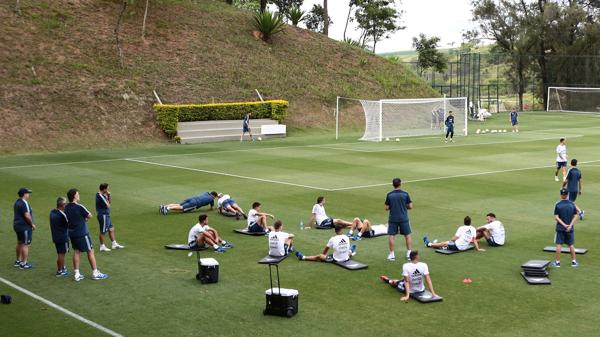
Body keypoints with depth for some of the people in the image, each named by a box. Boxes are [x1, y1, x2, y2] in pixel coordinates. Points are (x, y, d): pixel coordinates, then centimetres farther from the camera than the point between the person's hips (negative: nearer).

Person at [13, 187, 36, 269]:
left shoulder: (17, 202, 12)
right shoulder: (24, 204, -20)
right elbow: (27, 216, -25)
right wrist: (32, 224, -12)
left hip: (17, 225, 10)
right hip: (25, 227, -10)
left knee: (20, 243, 20)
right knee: (25, 244, -5)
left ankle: (18, 261, 30)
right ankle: (24, 263, -3)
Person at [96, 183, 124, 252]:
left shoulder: (103, 195, 8)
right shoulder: (100, 196, -23)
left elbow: (109, 202, 17)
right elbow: (108, 206, -20)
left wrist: (108, 196, 0)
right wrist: (107, 198, -5)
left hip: (106, 215, 10)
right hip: (103, 215, -10)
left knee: (111, 229, 14)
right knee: (103, 231, 2)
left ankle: (114, 244, 22)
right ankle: (102, 246, 13)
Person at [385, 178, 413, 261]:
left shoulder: (389, 195, -5)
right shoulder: (405, 194, -6)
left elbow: (387, 208, -3)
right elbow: (410, 206, -3)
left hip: (392, 219, 0)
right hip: (404, 219, 0)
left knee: (391, 236, 7)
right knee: (408, 235, 13)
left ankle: (392, 254, 6)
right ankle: (409, 253, 13)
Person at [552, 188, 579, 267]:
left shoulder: (558, 205, -8)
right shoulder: (572, 204, -2)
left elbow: (556, 217, -12)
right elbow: (575, 216, -5)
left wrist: (564, 225, -12)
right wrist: (570, 225, -9)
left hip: (560, 228, -2)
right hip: (570, 229, 2)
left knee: (559, 245, 4)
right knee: (571, 245, 13)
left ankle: (557, 262, 6)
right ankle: (574, 261, 17)